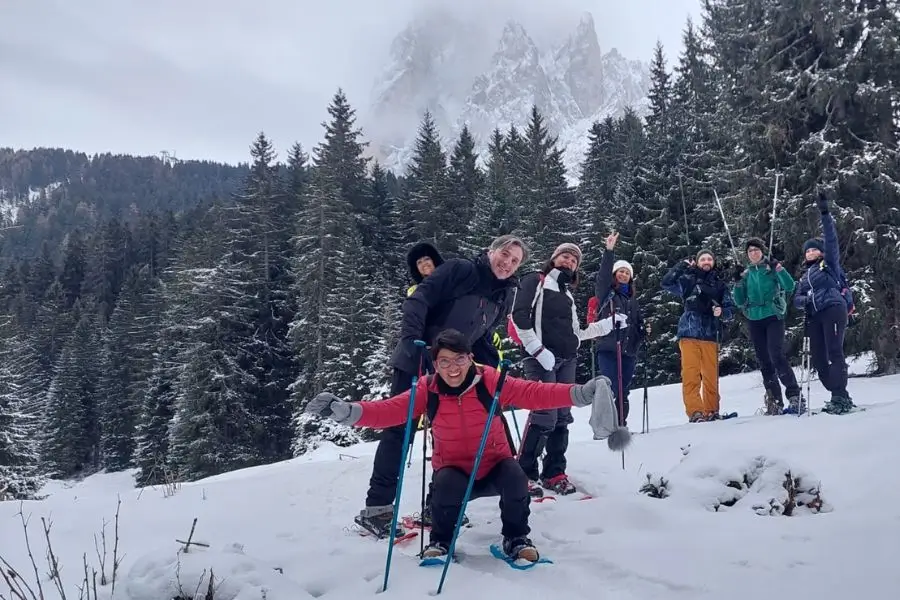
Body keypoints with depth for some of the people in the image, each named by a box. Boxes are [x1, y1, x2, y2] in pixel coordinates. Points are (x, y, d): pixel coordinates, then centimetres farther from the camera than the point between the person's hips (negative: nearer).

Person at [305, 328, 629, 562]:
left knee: (516, 480, -31)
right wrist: (346, 411, -36)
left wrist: (579, 394, -40)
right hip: (453, 469, 0)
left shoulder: (490, 382, -16)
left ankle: (516, 539, 0)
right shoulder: (427, 391, -12)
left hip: (494, 464, 0)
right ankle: (440, 541, -1)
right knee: (447, 487, -33)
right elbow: (389, 410, -20)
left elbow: (533, 393, -26)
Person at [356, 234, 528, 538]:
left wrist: (493, 364, 1)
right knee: (400, 429, -4)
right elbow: (418, 301, -18)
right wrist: (412, 340, -30)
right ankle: (377, 507, 3)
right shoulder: (459, 270, -12)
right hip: (416, 362, -7)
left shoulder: (504, 297, 8)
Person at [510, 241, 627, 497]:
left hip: (567, 360, 7)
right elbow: (519, 317, -10)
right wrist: (538, 350, -16)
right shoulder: (534, 281, 2)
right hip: (542, 358, -7)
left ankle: (554, 472, 14)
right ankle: (525, 474, -7)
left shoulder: (567, 293, 24)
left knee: (562, 416, 6)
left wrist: (608, 324, 18)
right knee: (544, 416, -15)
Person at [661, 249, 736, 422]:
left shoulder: (720, 285, 16)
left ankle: (711, 411, 11)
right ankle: (695, 412, -14)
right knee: (691, 374, -11)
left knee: (711, 375, 2)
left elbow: (731, 310, 14)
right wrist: (682, 265, -5)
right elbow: (666, 283, -2)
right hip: (689, 334, -2)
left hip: (710, 335, 2)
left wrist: (722, 312, -8)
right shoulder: (688, 280, 11)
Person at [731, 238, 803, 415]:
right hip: (754, 321, 4)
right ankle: (775, 402, 8)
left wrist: (778, 268, -17)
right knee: (764, 362, 4)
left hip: (773, 317, -4)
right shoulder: (745, 273, 12)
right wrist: (738, 281, -3)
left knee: (776, 356, -20)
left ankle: (794, 395, -15)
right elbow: (739, 302, 10)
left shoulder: (772, 268, 3)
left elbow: (790, 287, -9)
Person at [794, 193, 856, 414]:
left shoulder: (830, 263, 11)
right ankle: (839, 397, 7)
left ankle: (840, 398, -21)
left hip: (833, 309, -7)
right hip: (814, 316, 7)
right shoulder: (804, 276, 26)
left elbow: (831, 239, -2)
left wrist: (825, 214, -10)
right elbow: (797, 299, 18)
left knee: (834, 353, -17)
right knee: (817, 358, 1)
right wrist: (805, 300, -6)